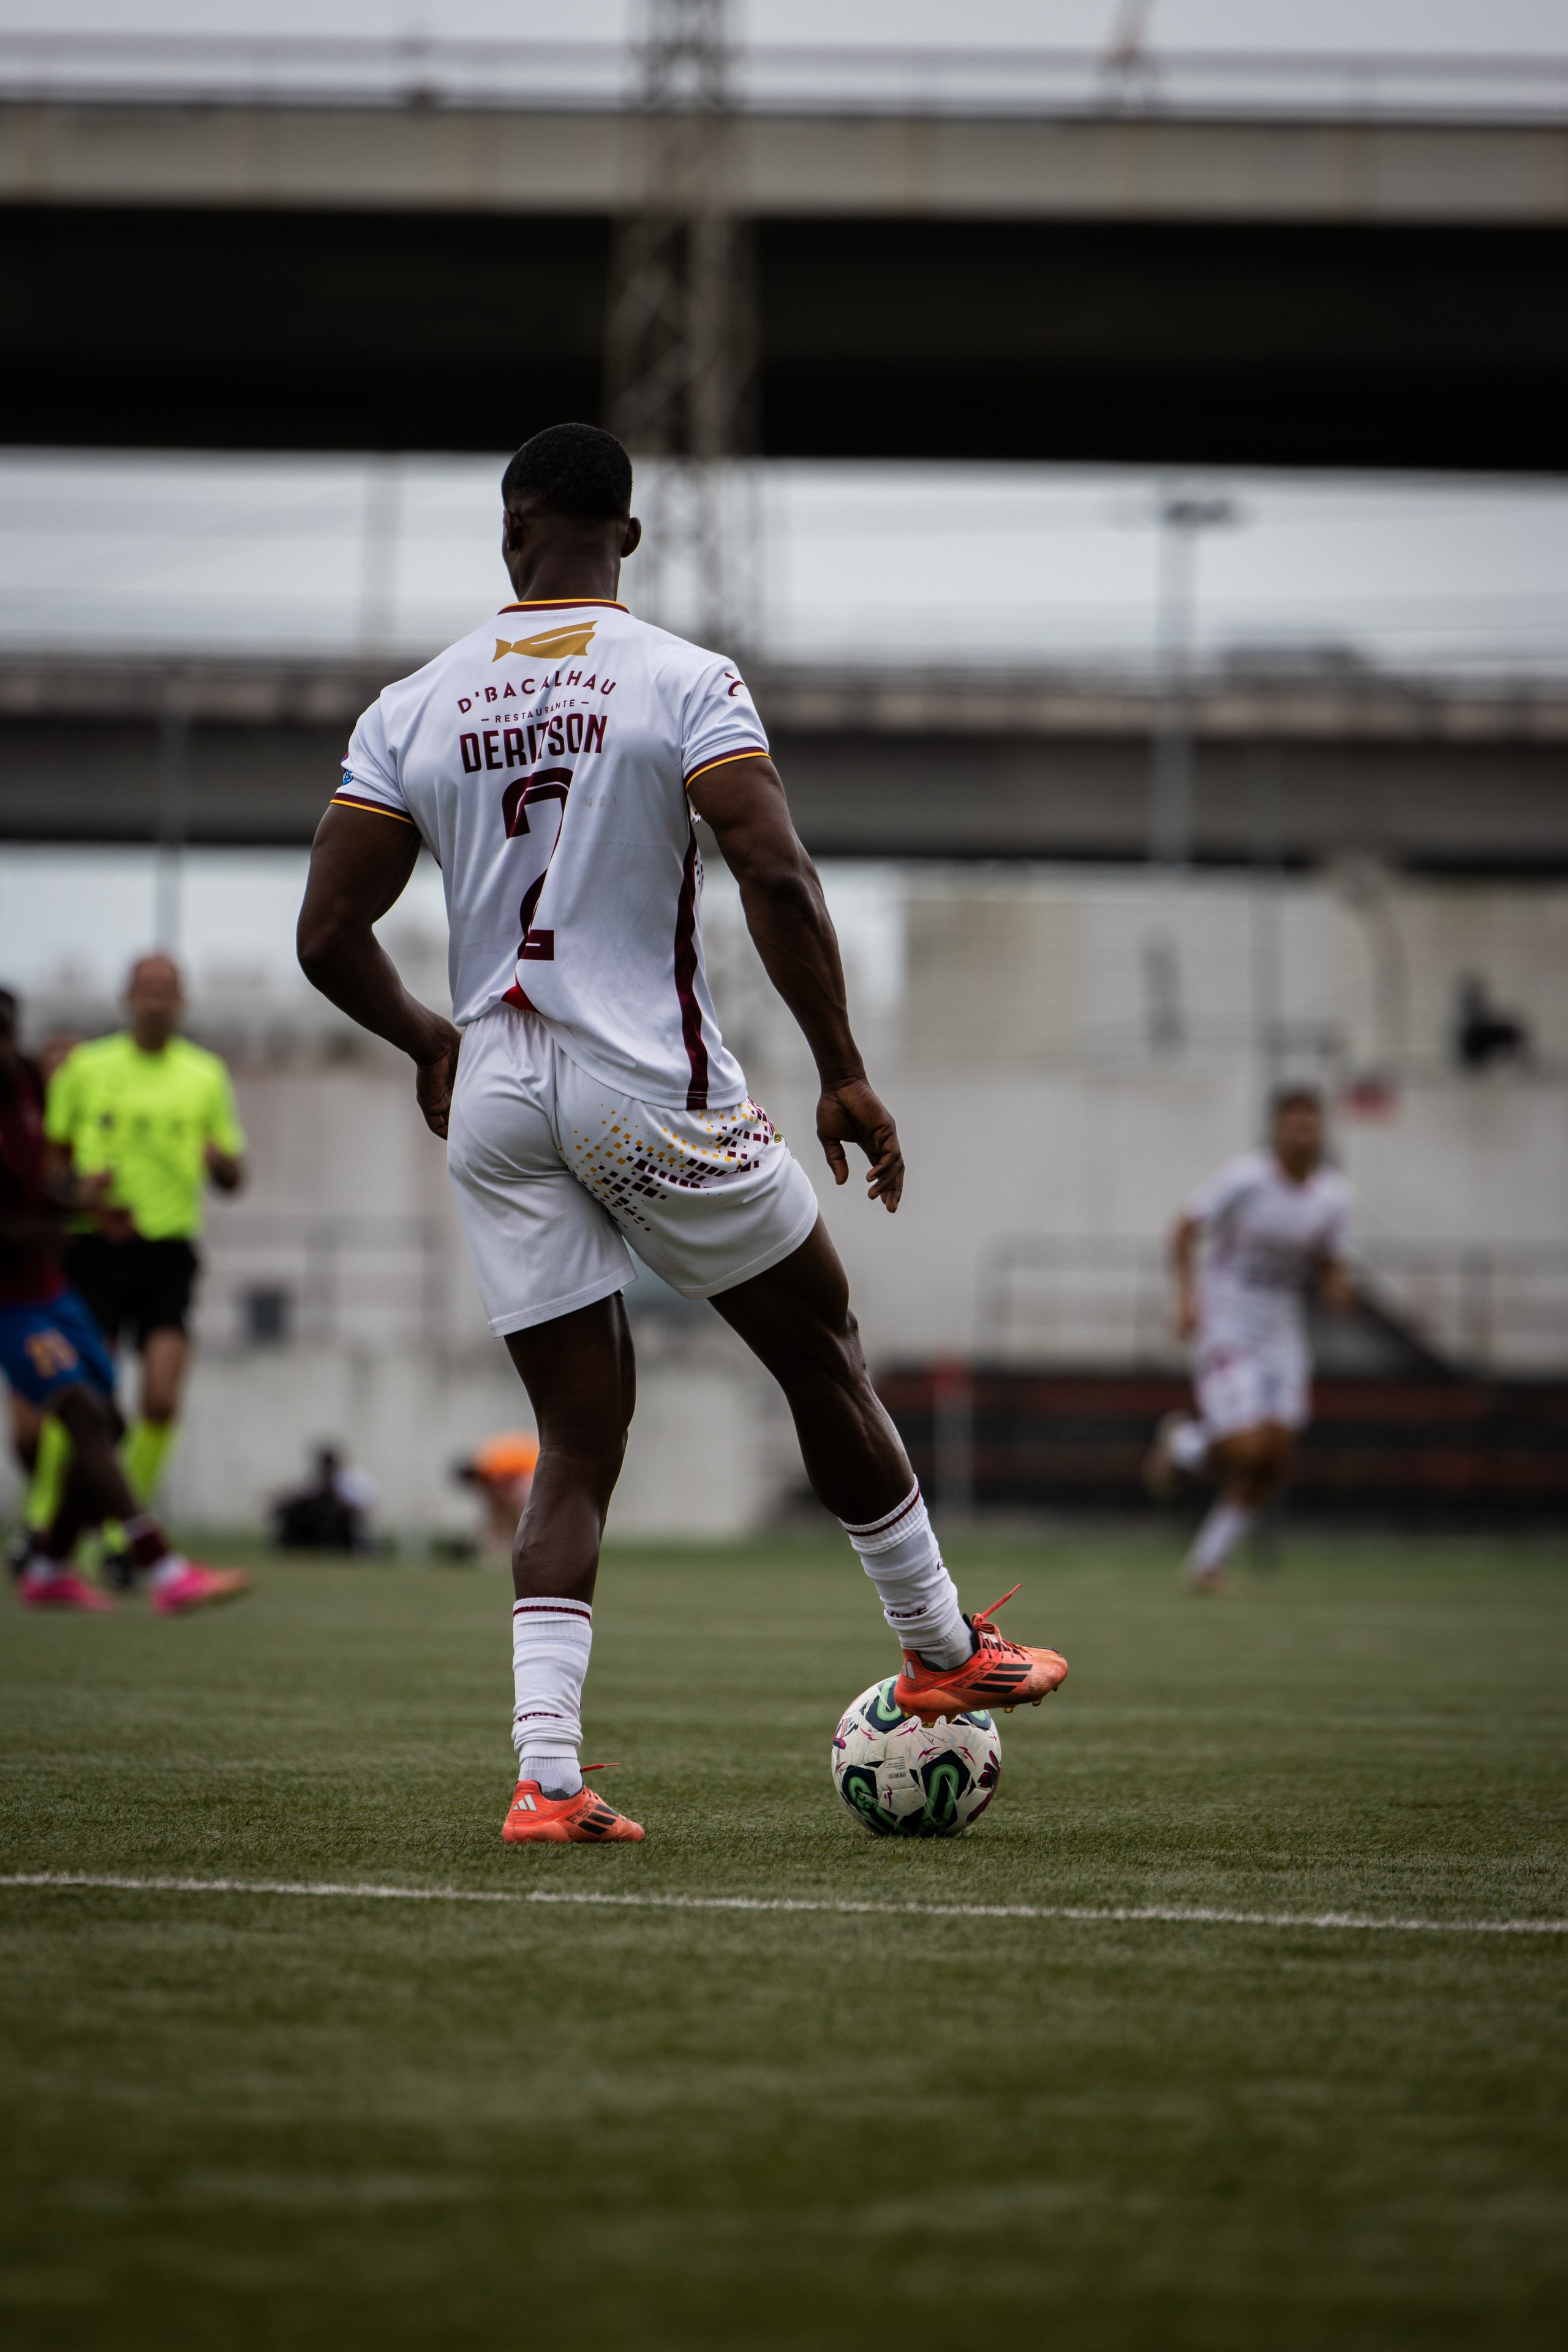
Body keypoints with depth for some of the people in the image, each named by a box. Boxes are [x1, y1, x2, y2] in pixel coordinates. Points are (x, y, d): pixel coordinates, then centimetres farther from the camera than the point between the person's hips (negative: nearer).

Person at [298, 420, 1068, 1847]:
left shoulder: (413, 711, 4)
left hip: (495, 1099, 4)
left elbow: (329, 934, 3)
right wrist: (844, 1073, -9)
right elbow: (777, 879, -17)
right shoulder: (686, 683, -5)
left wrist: (428, 1044, 22)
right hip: (653, 1089, -4)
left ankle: (546, 1775, -3)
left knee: (580, 1440, 9)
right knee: (822, 1354, 17)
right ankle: (944, 1651, 29)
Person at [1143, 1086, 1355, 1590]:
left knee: (1276, 1457, -4)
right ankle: (1183, 1443, 17)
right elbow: (1186, 1231, -6)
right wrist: (1187, 1296, -17)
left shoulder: (1333, 1195, -1)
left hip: (1283, 1336, 5)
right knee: (1246, 1449, -18)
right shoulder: (1245, 1178, -15)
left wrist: (1337, 1289, -13)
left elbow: (1327, 1267, 10)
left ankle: (1209, 1558, 13)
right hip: (1226, 1330, -5)